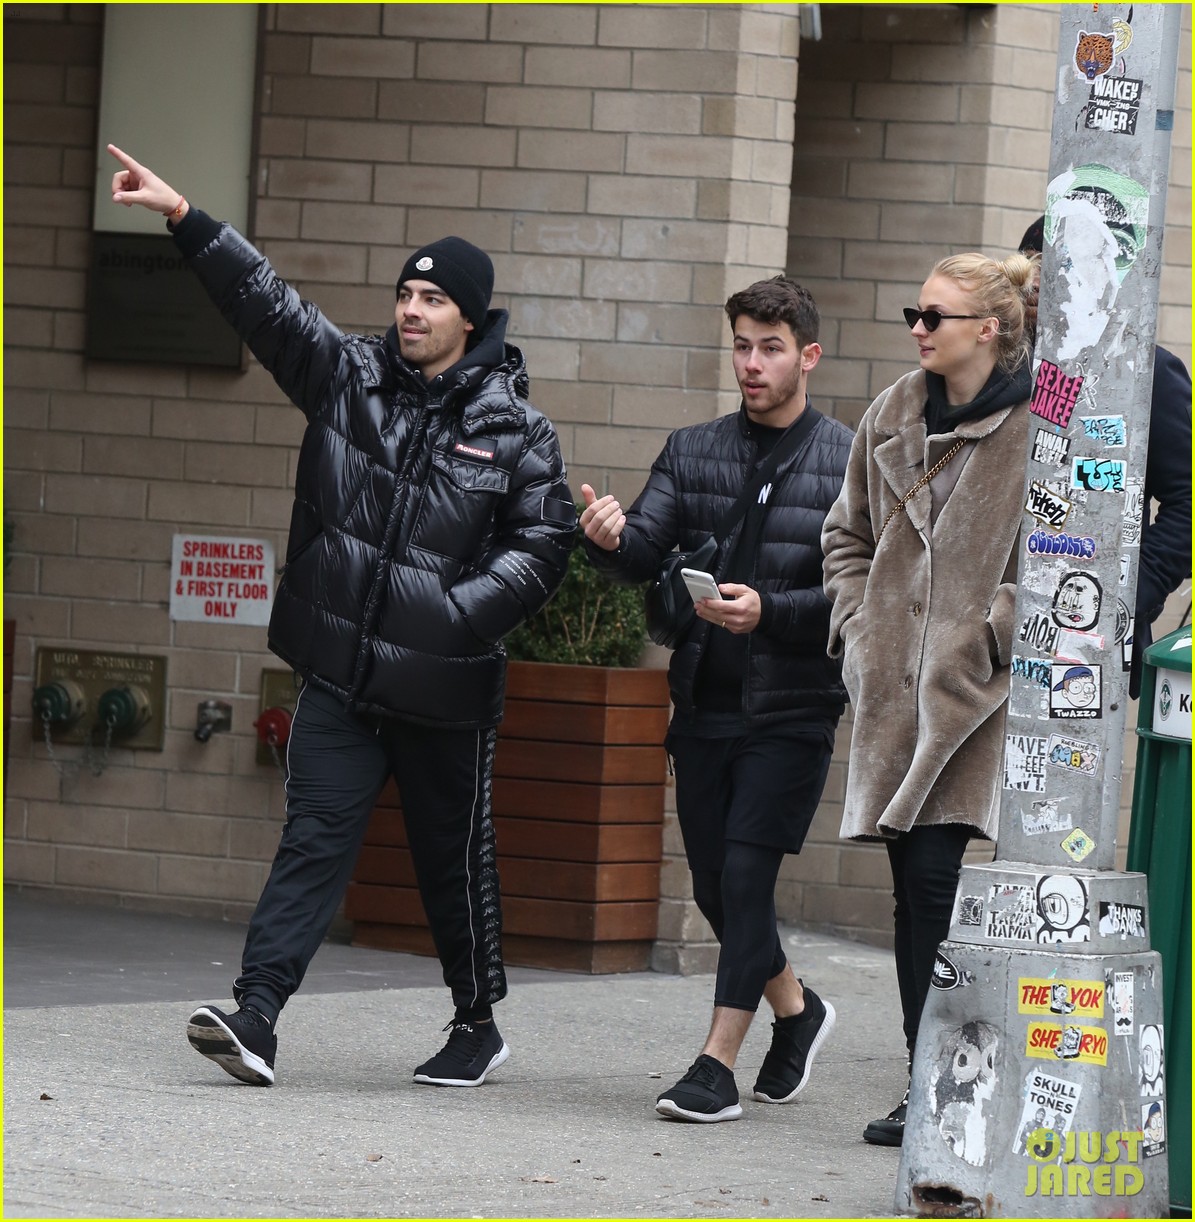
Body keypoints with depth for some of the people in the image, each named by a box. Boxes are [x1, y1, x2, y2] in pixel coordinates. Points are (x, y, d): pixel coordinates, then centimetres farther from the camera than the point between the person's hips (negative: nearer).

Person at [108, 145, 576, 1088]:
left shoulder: (514, 429, -2)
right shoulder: (350, 376, 6)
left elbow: (541, 546, -4)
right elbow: (264, 300, -1)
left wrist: (459, 614, -16)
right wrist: (183, 218, -12)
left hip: (444, 689, -2)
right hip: (339, 674, 2)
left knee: (456, 858, 9)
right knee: (316, 837, -7)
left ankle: (478, 1026, 25)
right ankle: (256, 1016, -16)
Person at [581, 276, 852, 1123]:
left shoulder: (848, 465, -3)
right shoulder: (693, 451, 8)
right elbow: (647, 554, -1)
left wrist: (769, 612, -22)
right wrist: (612, 539, -24)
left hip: (792, 710, -5)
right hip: (705, 703, 5)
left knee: (747, 870, -12)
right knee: (714, 880, 10)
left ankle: (719, 1063, -9)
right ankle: (796, 1010, 34)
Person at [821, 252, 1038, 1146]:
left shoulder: (1039, 427, -7)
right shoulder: (893, 418, 12)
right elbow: (849, 535, 23)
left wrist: (999, 631, -12)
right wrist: (858, 630, 11)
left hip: (977, 685, -6)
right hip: (897, 685, 6)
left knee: (934, 874, -13)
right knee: (912, 883, 6)